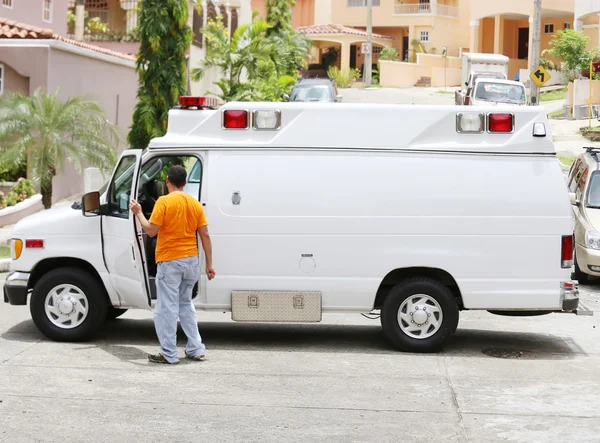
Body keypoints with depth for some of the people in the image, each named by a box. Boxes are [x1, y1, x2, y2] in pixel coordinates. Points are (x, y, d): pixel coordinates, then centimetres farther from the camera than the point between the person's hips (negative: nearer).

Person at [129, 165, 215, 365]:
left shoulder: (164, 202, -10)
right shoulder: (195, 203, 6)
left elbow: (151, 230, -13)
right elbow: (205, 235, 4)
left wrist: (138, 213, 2)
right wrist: (209, 264, 9)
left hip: (170, 261, -6)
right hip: (191, 261, 6)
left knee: (167, 308, 0)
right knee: (186, 305, 19)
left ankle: (169, 354, 1)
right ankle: (196, 349, 17)